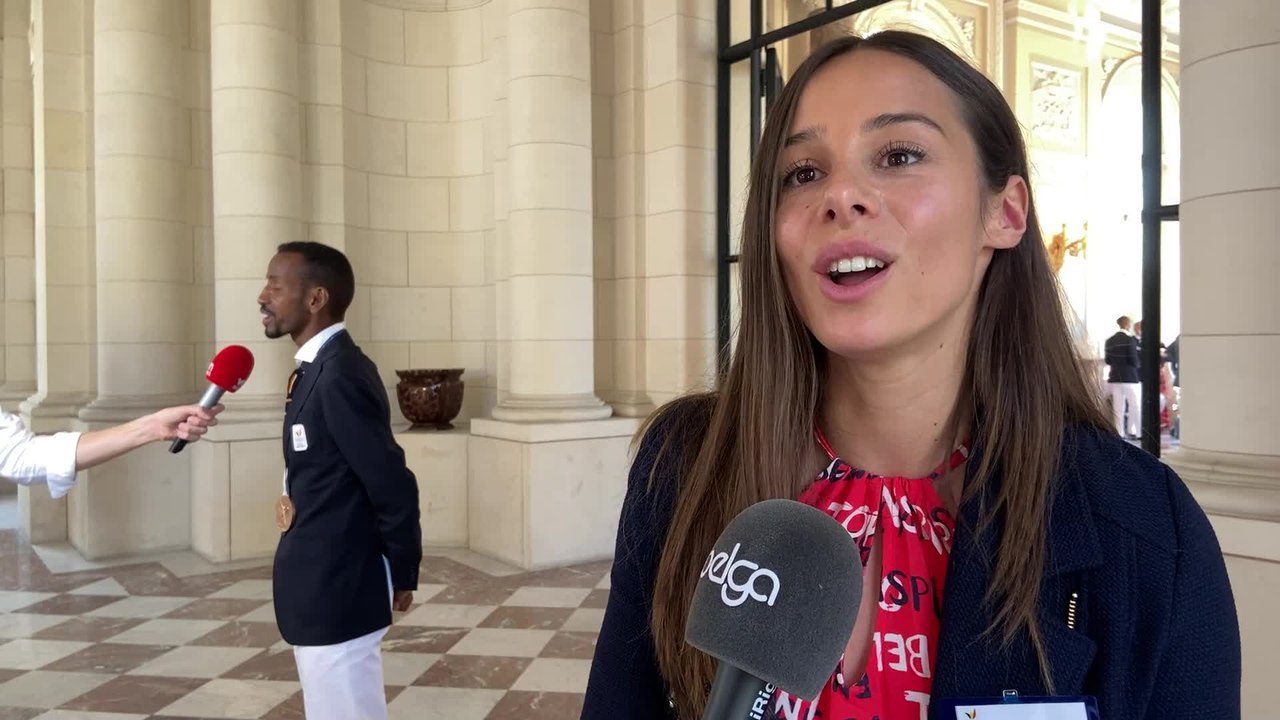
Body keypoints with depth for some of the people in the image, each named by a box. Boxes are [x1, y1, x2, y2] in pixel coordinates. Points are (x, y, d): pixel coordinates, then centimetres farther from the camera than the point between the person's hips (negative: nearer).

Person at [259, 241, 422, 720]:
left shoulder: (339, 375, -22)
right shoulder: (322, 367, 9)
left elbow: (392, 485, -22)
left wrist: (402, 575, -10)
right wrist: (294, 499, -2)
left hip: (336, 593, -10)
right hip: (324, 589, 10)